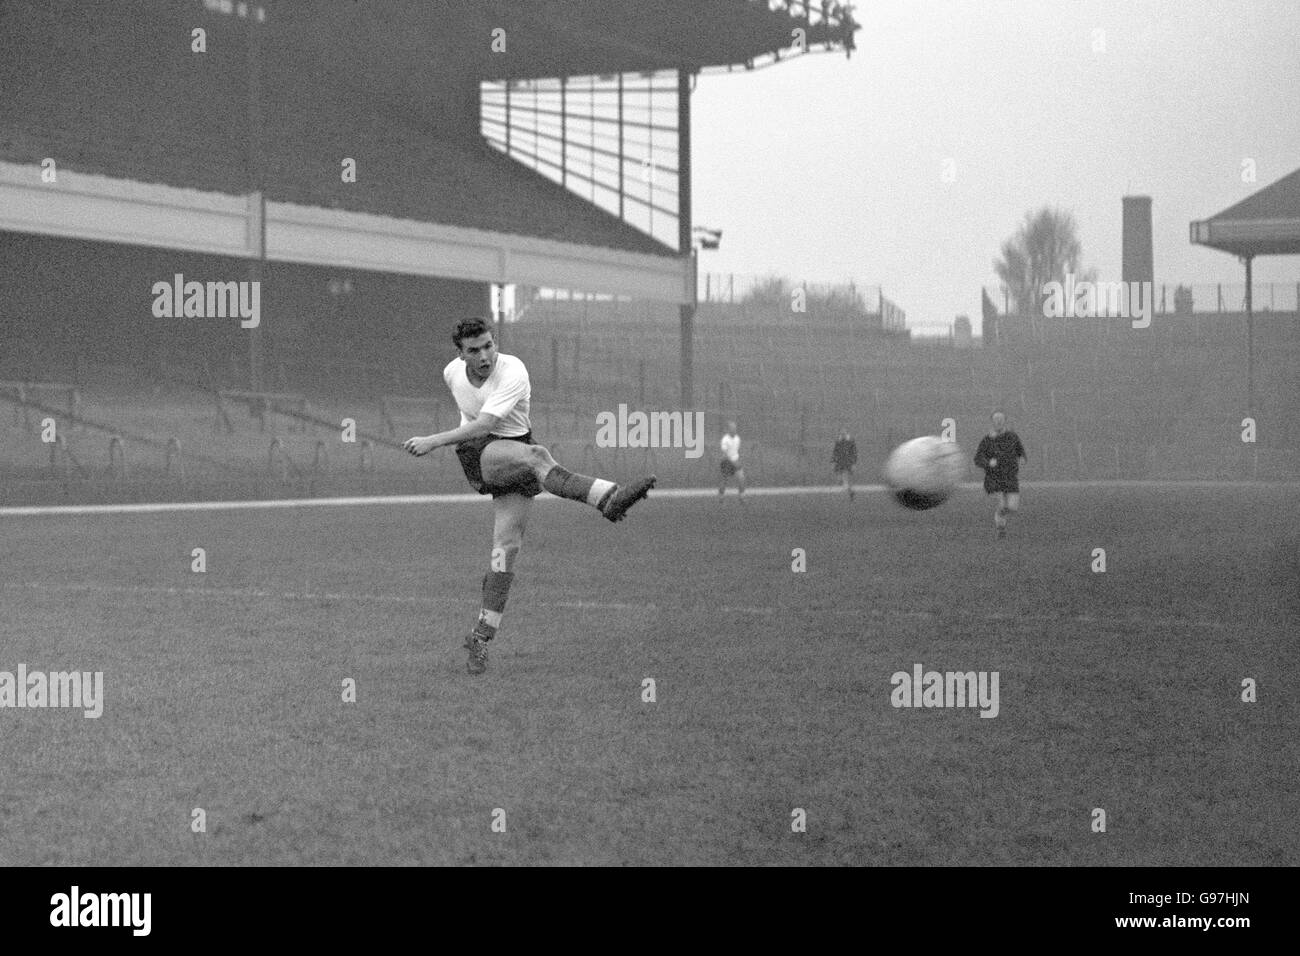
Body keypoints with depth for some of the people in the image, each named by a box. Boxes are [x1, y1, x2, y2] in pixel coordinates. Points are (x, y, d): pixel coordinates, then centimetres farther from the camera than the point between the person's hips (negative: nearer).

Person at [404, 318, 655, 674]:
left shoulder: (512, 373, -18)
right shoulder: (452, 372, 1)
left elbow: (485, 424, -28)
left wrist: (434, 441, -31)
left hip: (514, 451, -1)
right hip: (477, 457, 1)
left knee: (507, 545, -12)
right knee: (534, 455, -32)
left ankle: (481, 637, -4)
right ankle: (607, 497, -53)